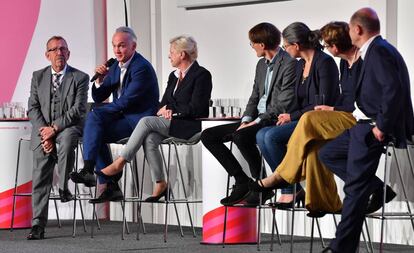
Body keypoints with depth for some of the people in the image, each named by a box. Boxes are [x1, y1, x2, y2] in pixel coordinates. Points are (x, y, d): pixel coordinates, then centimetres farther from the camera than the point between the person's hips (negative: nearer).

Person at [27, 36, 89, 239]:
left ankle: (63, 187, -27)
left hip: (68, 128, -2)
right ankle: (38, 225, -19)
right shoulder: (38, 77, 14)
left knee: (68, 138, -39)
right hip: (43, 130, 2)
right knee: (40, 171, -18)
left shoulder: (80, 78, 4)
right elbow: (33, 109, 8)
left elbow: (78, 110, -7)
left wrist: (54, 128, -17)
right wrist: (44, 132, -10)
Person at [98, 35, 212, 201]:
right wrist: (163, 110, -4)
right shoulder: (174, 76, 20)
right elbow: (164, 103, 20)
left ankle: (120, 163, -21)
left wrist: (172, 111, -9)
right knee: (149, 140, -25)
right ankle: (160, 184, -20)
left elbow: (196, 108, -14)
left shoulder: (202, 75, -6)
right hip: (170, 124, 7)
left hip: (190, 125, -7)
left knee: (146, 121, -24)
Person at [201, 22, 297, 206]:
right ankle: (242, 182, -1)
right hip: (257, 120, 9)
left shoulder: (289, 64, -13)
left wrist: (256, 122, -18)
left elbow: (284, 104, -18)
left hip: (275, 121, -9)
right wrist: (246, 120, 0)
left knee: (241, 137, -36)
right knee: (208, 136, 0)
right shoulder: (262, 64, 17)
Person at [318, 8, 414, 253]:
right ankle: (377, 189, 8)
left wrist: (382, 126, -23)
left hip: (373, 130, -11)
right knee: (327, 154, 17)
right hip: (365, 125, 11)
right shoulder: (376, 49, 16)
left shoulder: (380, 51, -16)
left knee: (356, 189, -7)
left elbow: (393, 90, -28)